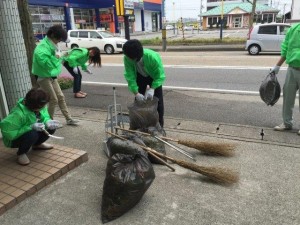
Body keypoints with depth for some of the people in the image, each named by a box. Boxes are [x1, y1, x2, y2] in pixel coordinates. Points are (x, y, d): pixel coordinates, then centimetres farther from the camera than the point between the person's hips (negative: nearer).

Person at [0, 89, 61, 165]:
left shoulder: (40, 106, -18)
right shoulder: (19, 114, -37)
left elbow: (44, 117, -5)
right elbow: (8, 133, -34)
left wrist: (47, 122, -30)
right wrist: (30, 127, -38)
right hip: (14, 139, -7)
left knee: (51, 127, -11)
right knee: (32, 134, -37)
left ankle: (37, 144, 17)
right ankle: (21, 153, -5)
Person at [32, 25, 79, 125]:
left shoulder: (51, 45, 7)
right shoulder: (42, 47, -21)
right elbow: (44, 62, -30)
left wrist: (60, 58, 0)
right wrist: (56, 58, -25)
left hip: (52, 76, 9)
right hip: (43, 77, -9)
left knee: (61, 97, 11)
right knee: (54, 100, -5)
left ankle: (69, 119, 19)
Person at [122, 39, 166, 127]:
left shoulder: (153, 57, -40)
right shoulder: (127, 59, -31)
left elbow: (160, 75, -31)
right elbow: (130, 77, -26)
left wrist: (152, 89, -41)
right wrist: (136, 93, -33)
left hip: (154, 76, -2)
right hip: (140, 77, 3)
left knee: (157, 100, -4)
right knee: (139, 100, 3)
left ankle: (159, 125, 10)